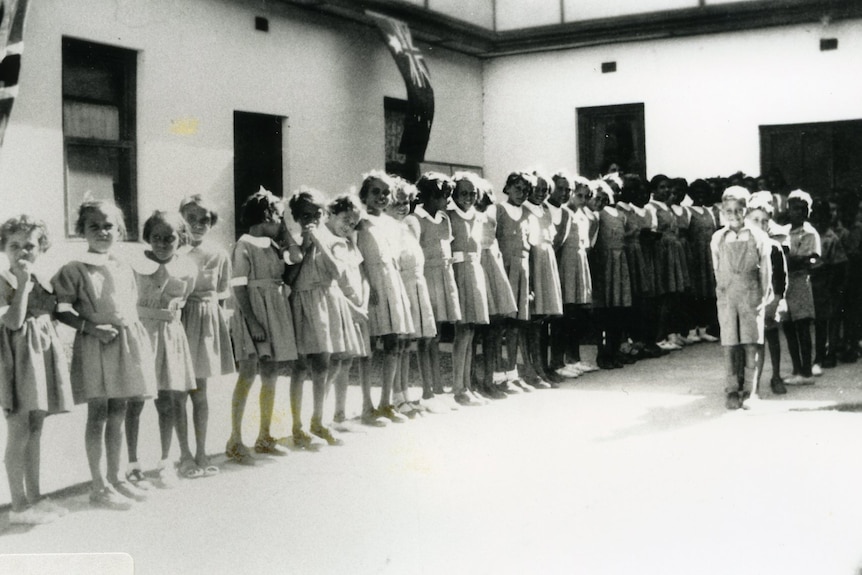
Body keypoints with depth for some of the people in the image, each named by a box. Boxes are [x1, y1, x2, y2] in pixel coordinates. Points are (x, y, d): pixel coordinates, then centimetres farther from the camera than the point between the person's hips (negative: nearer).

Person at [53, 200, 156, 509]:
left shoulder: (125, 269, 12)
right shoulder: (75, 269, -6)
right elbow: (61, 309, -9)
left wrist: (141, 340, 11)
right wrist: (91, 327, -20)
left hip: (127, 343, 6)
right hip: (94, 345, -6)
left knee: (118, 414, 12)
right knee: (98, 415, -2)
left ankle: (114, 478, 22)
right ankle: (98, 486, 5)